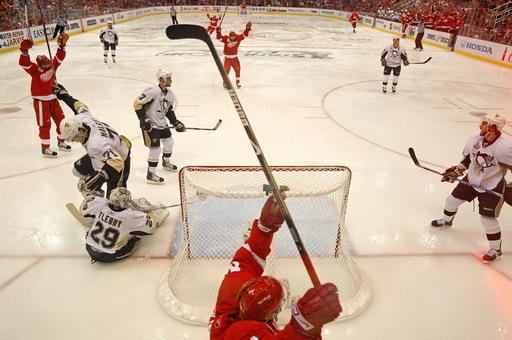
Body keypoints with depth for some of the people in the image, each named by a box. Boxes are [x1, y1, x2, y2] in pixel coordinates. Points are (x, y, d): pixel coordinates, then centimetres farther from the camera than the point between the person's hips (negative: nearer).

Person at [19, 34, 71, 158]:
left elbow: (60, 57, -2)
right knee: (45, 125, -2)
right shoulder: (35, 70, -12)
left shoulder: (52, 66, 2)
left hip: (53, 99, 6)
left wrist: (62, 45, -15)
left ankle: (61, 142, 32)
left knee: (61, 120, 13)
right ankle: (45, 149, 8)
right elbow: (24, 63, -28)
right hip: (41, 101, -6)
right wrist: (24, 51, -42)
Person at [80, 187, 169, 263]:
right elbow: (151, 222, -14)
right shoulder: (130, 216, -26)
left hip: (90, 250, 5)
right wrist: (157, 212, 7)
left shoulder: (101, 205, -14)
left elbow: (84, 207, 5)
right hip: (109, 257, -5)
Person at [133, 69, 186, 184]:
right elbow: (137, 103, -22)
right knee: (155, 148, -10)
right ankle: (151, 175, 0)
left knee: (169, 142, 20)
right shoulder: (153, 91, -23)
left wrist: (176, 123, 6)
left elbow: (169, 110, 15)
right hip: (150, 124, -9)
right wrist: (144, 120, -22)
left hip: (161, 123, 9)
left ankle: (166, 163, 45)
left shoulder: (170, 93, 4)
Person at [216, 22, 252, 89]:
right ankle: (225, 82, 14)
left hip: (235, 57, 3)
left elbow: (245, 35, -8)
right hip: (227, 58, -3)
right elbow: (219, 38, -23)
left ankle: (238, 82, 19)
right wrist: (219, 32, -39)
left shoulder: (238, 38, -8)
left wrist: (247, 28, -20)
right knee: (226, 70, -3)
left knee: (237, 69, 3)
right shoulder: (226, 39, -16)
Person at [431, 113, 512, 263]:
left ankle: (496, 250, 14)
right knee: (452, 199, 15)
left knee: (487, 217, -7)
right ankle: (446, 221, 47)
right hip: (472, 180, 7)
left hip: (492, 187, -7)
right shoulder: (474, 140, -8)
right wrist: (455, 171, 1)